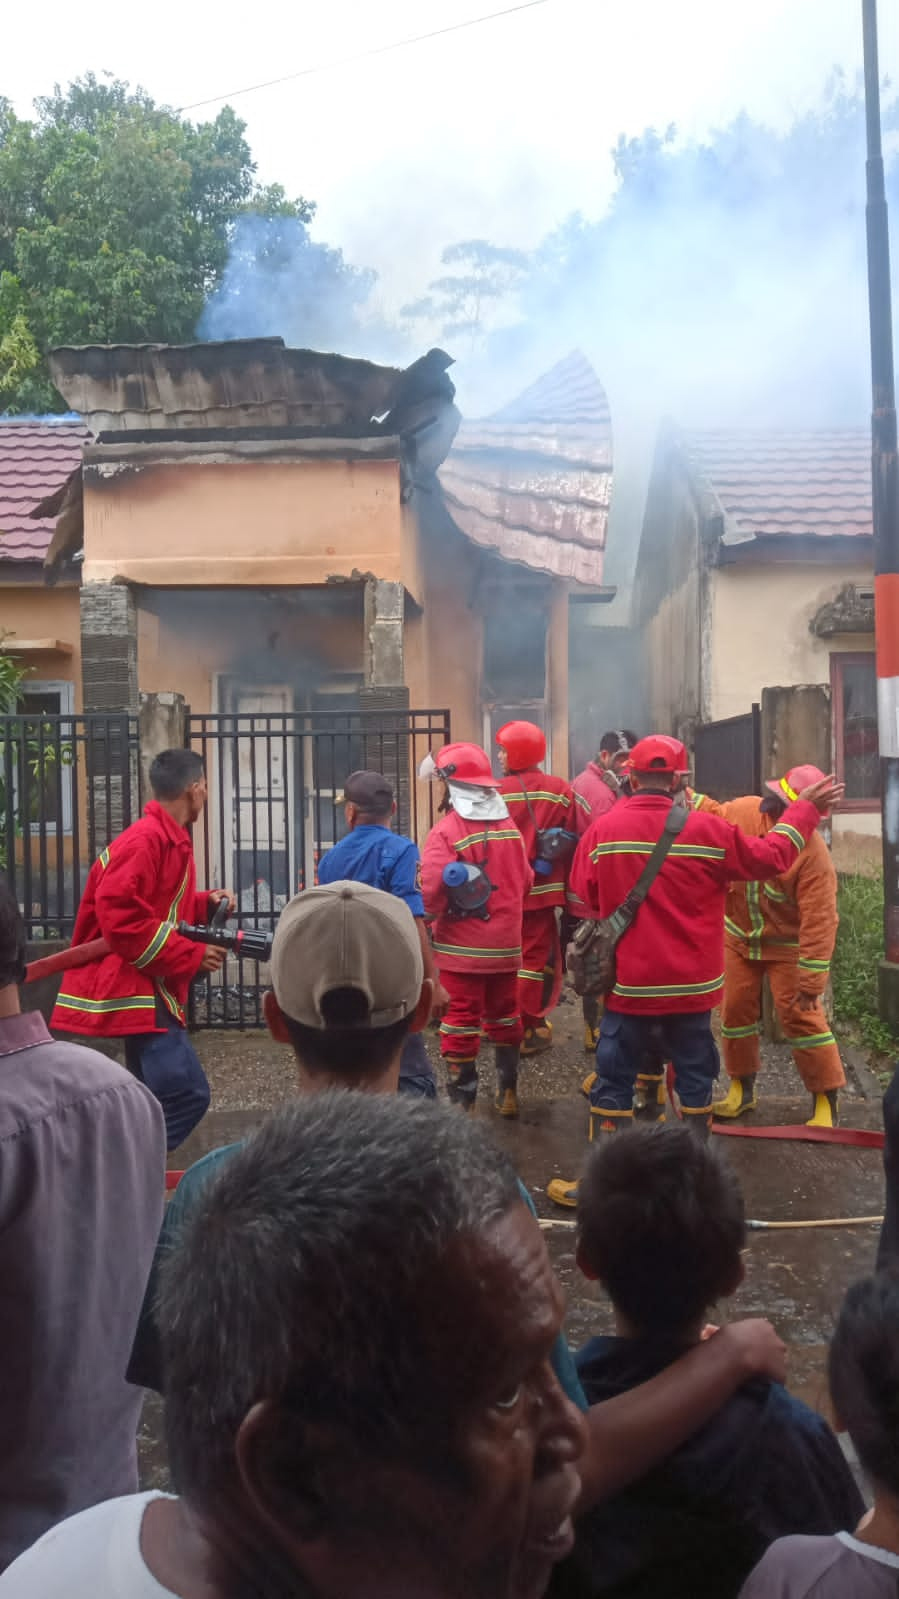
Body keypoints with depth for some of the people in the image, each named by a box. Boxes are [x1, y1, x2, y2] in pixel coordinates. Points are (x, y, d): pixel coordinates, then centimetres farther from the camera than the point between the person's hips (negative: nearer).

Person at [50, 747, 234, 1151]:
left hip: (145, 988, 11)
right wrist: (192, 956, -20)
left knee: (156, 1099, 16)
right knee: (187, 1092, -17)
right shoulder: (146, 841, -19)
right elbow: (120, 915, -27)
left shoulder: (168, 838, 14)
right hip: (135, 989, -11)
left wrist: (206, 904, 7)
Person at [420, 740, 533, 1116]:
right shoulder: (509, 825, 2)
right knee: (504, 1017, 18)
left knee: (461, 1024, 2)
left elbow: (432, 893, -22)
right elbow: (525, 880, 8)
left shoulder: (446, 831, -17)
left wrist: (429, 916, -3)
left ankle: (463, 1103, 7)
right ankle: (507, 1093, 30)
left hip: (462, 947, -6)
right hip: (505, 944, 6)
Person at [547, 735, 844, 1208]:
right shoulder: (707, 830, -10)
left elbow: (585, 895, 3)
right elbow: (769, 858, 3)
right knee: (695, 1079, 14)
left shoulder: (603, 830, -10)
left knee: (614, 1083, 8)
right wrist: (804, 809, 16)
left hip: (628, 986, 0)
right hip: (691, 986, 1)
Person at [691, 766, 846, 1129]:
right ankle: (741, 1088, 28)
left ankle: (827, 1099, 8)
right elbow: (712, 815, 10)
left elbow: (819, 922, -30)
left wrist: (810, 981, -28)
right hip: (739, 937, 6)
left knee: (801, 1016, -6)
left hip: (787, 946, -5)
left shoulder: (813, 853, -32)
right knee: (735, 1010, 11)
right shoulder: (743, 812, -16)